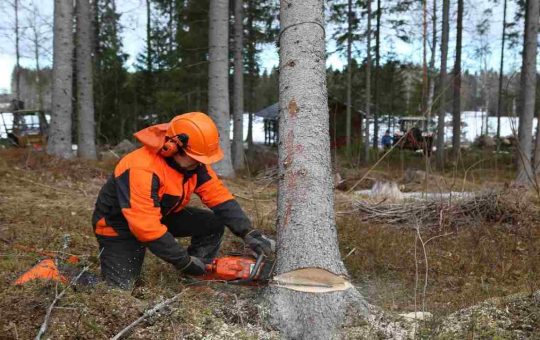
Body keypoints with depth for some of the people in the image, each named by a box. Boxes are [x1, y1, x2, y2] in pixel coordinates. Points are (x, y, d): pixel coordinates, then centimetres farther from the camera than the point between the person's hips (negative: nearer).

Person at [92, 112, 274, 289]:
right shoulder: (143, 170, -37)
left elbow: (218, 195, -14)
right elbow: (147, 228, -37)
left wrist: (248, 232, -25)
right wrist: (185, 261, -30)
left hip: (163, 216, 7)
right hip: (119, 226, -7)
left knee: (214, 223, -8)